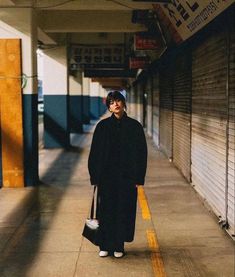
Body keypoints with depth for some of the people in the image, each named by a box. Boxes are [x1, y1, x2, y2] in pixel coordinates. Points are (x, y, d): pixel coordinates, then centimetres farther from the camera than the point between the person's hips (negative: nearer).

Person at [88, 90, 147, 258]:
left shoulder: (134, 126, -1)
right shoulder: (103, 126, 0)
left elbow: (142, 153, 0)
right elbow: (94, 153, 1)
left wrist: (139, 178, -5)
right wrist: (95, 177, -4)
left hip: (126, 177, 0)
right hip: (106, 176, 0)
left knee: (123, 211, 7)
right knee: (106, 211, 6)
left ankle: (118, 246, 22)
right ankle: (105, 246, 20)